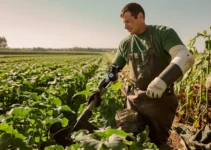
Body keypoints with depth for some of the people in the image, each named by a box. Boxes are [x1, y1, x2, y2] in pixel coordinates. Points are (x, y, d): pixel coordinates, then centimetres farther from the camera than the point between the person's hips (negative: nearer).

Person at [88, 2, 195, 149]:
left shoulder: (164, 33, -10)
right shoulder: (125, 43, 7)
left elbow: (186, 58, -25)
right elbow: (113, 70, 18)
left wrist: (161, 81, -39)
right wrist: (99, 90, 8)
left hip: (160, 99, -4)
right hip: (134, 99, 4)